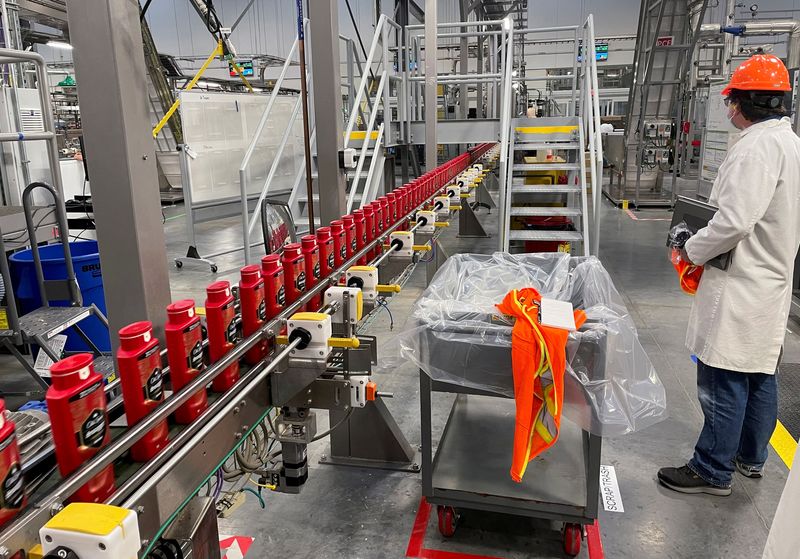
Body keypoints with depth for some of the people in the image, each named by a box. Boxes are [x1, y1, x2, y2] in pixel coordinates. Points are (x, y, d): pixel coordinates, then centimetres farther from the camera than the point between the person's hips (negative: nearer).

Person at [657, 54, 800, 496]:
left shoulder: (757, 146, -19)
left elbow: (734, 221, -27)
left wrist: (693, 250, -11)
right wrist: (704, 246, 16)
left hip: (740, 286, -10)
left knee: (723, 380, 0)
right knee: (761, 375, 19)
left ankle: (713, 471, 12)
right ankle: (750, 458, 35)